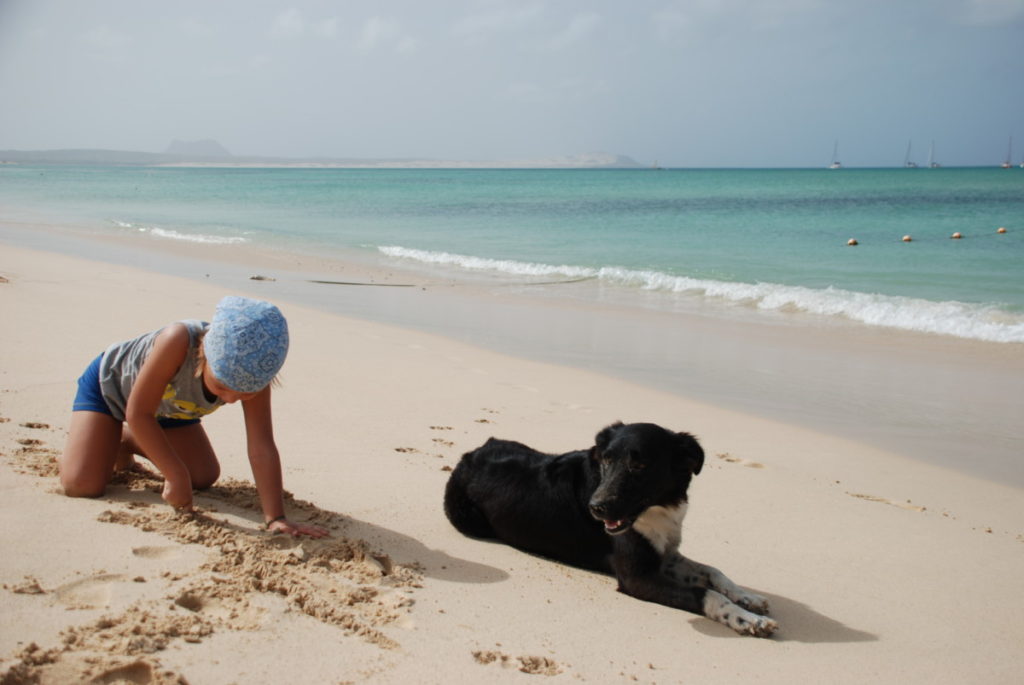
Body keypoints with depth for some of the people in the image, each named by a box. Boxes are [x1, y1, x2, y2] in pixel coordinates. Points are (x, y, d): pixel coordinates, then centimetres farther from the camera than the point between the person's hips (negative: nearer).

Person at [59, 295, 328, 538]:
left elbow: (262, 449, -31)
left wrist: (276, 518, -37)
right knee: (82, 485, -20)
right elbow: (138, 413, -37)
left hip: (166, 405, 5)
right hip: (111, 382, -4)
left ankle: (127, 441, 24)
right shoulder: (178, 340, -44)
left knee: (205, 477, 4)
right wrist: (177, 476, -33)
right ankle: (108, 442, 15)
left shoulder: (253, 375, -31)